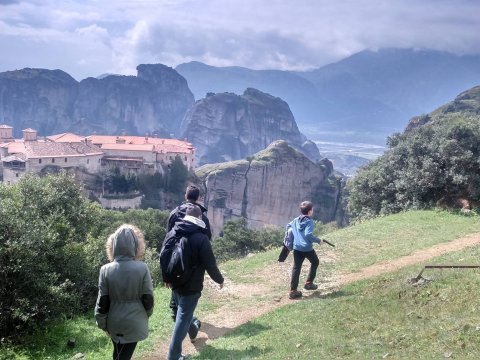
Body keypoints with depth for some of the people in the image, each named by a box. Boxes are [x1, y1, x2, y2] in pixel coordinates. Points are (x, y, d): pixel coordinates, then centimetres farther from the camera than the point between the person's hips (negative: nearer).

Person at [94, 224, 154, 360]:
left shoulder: (106, 270, -14)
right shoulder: (142, 268, -17)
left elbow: (102, 303, -8)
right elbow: (148, 299, -8)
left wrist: (102, 324, 7)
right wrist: (146, 315, 12)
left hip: (114, 324, 1)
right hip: (134, 324, -1)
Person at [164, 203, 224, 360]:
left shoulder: (172, 232, -2)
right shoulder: (201, 238, -21)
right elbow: (210, 265, -17)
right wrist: (220, 280, 1)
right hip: (191, 287, -7)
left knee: (183, 312, 28)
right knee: (183, 318, 2)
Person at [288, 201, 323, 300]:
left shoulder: (296, 220, 10)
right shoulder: (309, 222, -11)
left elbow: (288, 226, 28)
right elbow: (308, 235, -23)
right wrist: (318, 240, -11)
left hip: (297, 248, 5)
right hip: (307, 248, -5)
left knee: (296, 268, 5)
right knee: (315, 262, 22)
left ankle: (293, 291, -1)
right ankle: (309, 283, 25)